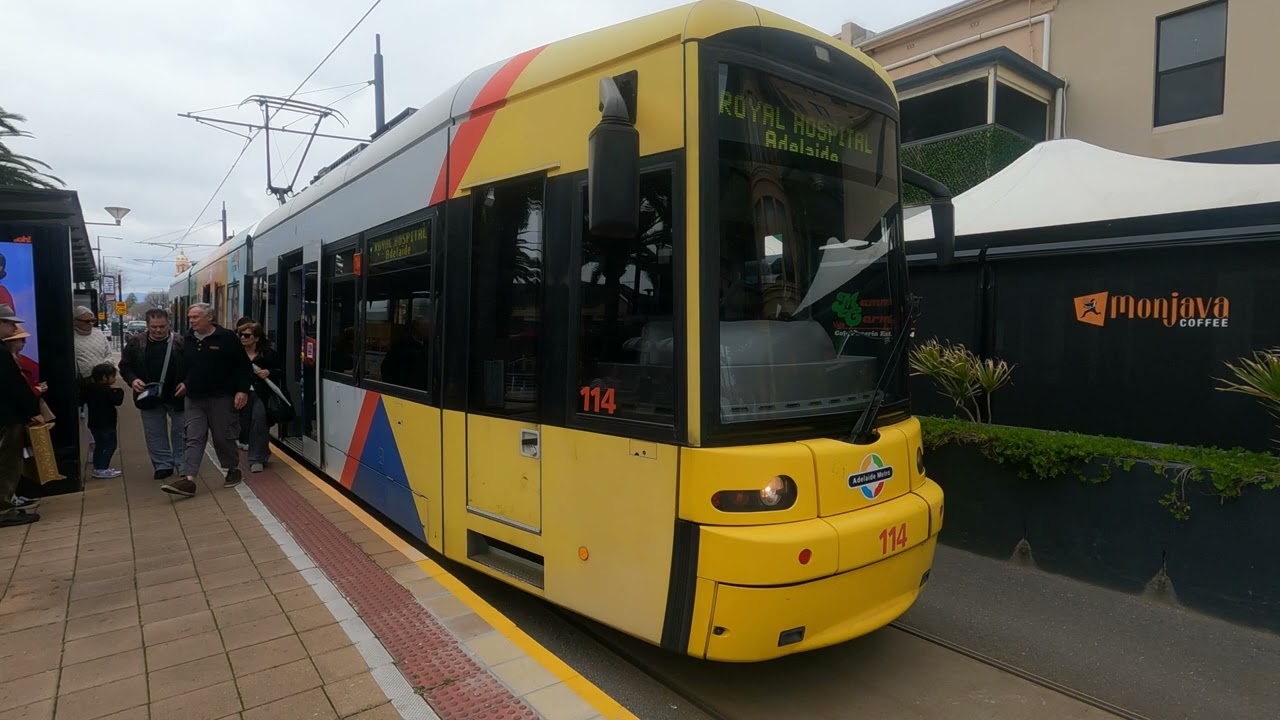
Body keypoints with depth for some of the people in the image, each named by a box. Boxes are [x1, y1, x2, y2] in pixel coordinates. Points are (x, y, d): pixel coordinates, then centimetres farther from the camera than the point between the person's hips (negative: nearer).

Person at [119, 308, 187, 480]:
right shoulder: (136, 343, 1)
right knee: (154, 435, 8)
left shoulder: (180, 342, -7)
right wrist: (133, 380, -10)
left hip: (177, 396, -2)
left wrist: (186, 384, -15)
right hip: (149, 397, 2)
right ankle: (163, 465, 19)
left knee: (180, 432, 9)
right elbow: (125, 366, 8)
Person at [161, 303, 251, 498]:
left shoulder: (226, 337, -8)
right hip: (194, 399, 5)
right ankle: (188, 479, -7)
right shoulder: (187, 340, 10)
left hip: (221, 398, -5)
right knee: (194, 439, -1)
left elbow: (243, 366, -8)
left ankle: (234, 470, 22)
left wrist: (242, 390, -14)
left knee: (223, 437, 4)